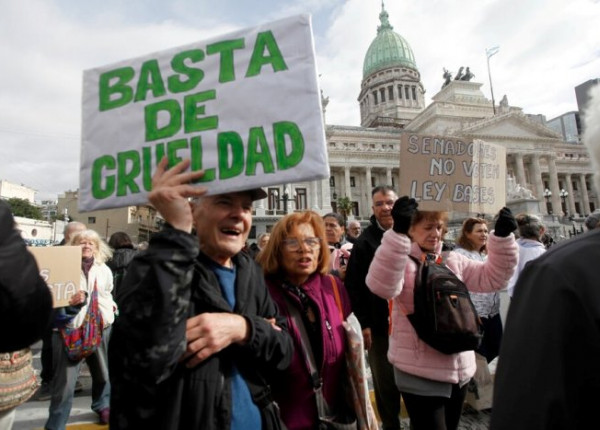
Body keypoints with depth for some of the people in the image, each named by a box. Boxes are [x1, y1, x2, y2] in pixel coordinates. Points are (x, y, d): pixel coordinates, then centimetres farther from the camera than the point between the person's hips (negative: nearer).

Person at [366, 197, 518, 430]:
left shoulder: (453, 260, 6)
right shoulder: (401, 260, -13)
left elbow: (491, 278, 3)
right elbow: (382, 286, -33)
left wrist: (502, 237, -9)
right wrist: (398, 232, -42)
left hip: (458, 367, 7)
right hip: (420, 371, -6)